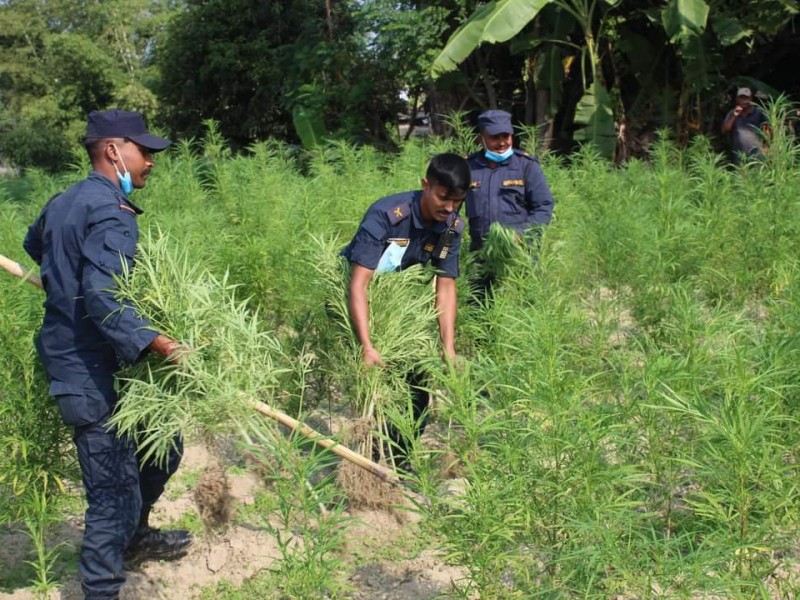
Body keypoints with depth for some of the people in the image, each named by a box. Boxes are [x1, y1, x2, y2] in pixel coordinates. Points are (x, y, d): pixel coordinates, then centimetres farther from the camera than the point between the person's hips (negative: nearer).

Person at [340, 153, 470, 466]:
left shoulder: (452, 227, -14)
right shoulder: (386, 215, -33)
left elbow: (445, 287, -10)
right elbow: (359, 282, -37)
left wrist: (449, 349, -18)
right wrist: (367, 346, -44)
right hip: (348, 294, -6)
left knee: (416, 370, 2)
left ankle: (400, 457, 16)